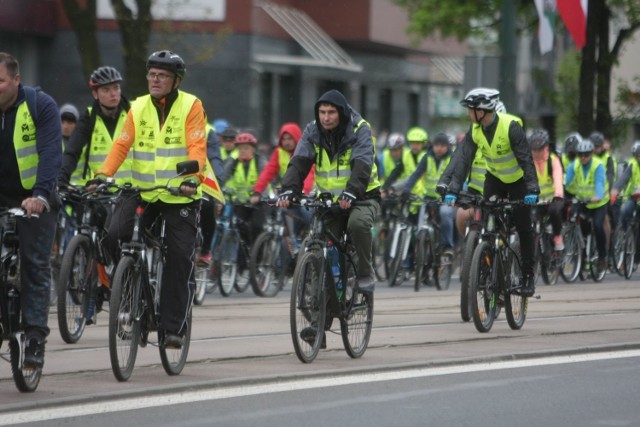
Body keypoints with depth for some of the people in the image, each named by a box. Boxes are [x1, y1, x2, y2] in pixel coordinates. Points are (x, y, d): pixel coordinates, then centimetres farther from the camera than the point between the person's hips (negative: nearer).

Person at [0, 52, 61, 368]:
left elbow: (50, 154, -24)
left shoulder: (41, 106, -15)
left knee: (35, 266, -7)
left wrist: (41, 195, -38)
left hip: (34, 198, -3)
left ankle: (35, 339, -9)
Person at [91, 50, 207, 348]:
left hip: (181, 195, -3)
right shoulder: (138, 107, 7)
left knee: (180, 257, -5)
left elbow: (197, 147, -13)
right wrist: (102, 175, -14)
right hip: (142, 190, 3)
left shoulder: (191, 106, -4)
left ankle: (173, 326, 2)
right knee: (115, 235, -18)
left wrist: (192, 178, -30)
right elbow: (122, 144, 0)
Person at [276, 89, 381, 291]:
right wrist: (289, 189, -34)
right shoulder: (312, 131, -3)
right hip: (330, 200, 4)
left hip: (362, 197, -4)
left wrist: (351, 192, -45)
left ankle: (366, 274, -16)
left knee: (358, 223, -34)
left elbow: (362, 165, -28)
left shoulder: (359, 130, -14)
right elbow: (299, 162, -15)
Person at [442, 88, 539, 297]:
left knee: (524, 229, -2)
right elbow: (464, 160, -20)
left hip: (518, 180, -4)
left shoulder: (511, 126, -29)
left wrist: (532, 190, -41)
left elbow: (526, 159, -32)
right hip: (494, 179, 4)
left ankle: (528, 275, 9)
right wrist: (452, 191, -30)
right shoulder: (474, 130, -14)